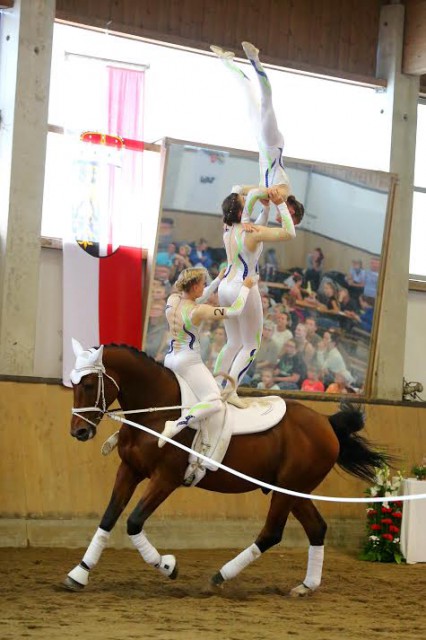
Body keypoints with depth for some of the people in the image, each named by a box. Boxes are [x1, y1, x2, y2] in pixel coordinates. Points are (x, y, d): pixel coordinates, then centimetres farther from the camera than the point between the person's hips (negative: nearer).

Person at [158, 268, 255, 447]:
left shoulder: (172, 299, 0)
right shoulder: (198, 311, -20)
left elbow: (196, 299, 21)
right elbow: (235, 310, -17)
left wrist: (217, 281, 26)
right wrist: (245, 287, -3)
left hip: (170, 359, 8)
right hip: (189, 362, -8)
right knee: (214, 403, -17)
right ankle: (176, 425, -31)